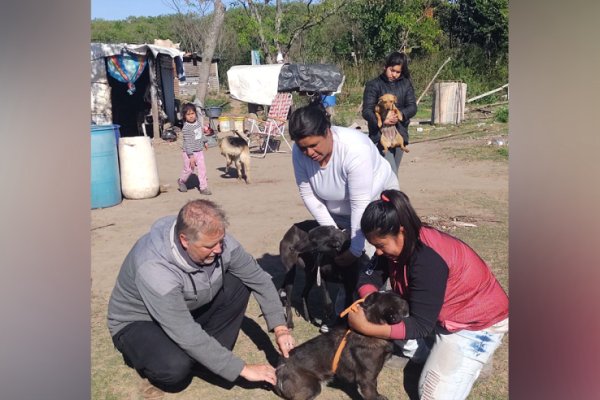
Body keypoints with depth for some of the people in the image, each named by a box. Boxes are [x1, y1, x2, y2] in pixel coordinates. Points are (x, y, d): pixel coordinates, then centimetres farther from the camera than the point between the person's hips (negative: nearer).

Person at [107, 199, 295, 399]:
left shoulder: (217, 241, -22)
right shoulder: (154, 269, -39)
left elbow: (260, 279, -10)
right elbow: (187, 335, -36)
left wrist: (279, 328, -19)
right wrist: (242, 369, -31)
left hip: (189, 309, 6)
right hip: (139, 322, -6)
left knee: (239, 284, -15)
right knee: (177, 367, -35)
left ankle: (209, 356, -3)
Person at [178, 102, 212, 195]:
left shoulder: (198, 121, 2)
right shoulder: (186, 128, -20)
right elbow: (187, 142, -22)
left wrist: (205, 141, 32)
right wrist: (191, 156, -25)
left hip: (199, 151, 6)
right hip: (189, 152, -6)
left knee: (202, 168, 2)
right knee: (189, 169, 4)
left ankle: (203, 187, 8)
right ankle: (181, 181, 33)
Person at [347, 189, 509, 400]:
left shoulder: (428, 260, -36)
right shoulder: (401, 242, -12)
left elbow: (421, 325, -31)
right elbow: (369, 276, -8)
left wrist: (367, 328, -35)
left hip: (477, 321, -8)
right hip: (441, 311, 8)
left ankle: (472, 359, 14)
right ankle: (428, 357, 9)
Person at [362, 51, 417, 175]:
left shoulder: (406, 84, 9)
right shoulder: (374, 85, -3)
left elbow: (413, 107, 1)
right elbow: (366, 111, -10)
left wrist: (399, 115, -22)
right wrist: (381, 121, -30)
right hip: (380, 135, -5)